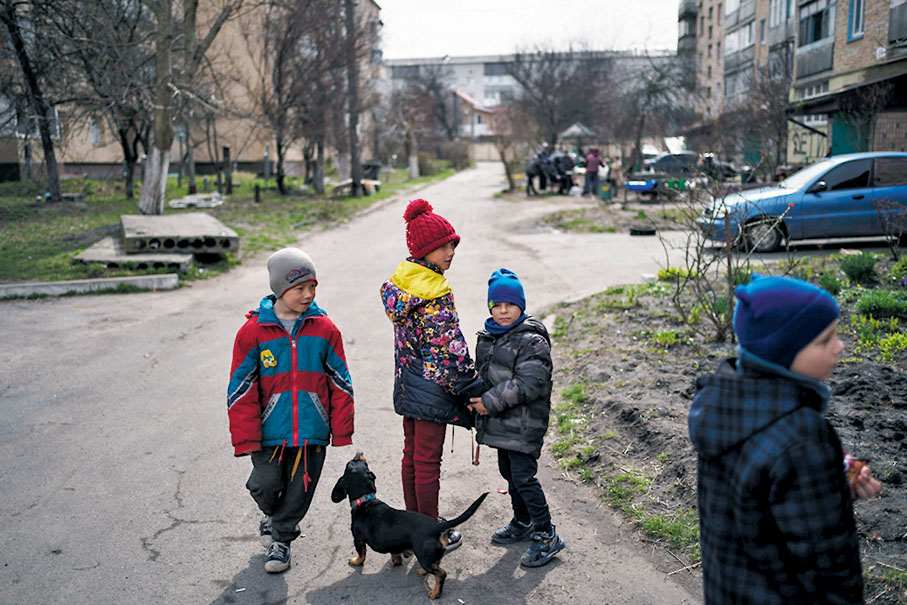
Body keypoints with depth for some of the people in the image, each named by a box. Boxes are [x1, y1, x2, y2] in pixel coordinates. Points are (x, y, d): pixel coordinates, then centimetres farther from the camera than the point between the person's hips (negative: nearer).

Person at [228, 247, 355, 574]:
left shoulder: (324, 329, -1)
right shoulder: (253, 331, -5)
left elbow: (340, 383, 5)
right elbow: (242, 390, -3)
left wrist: (341, 430, 3)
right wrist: (246, 438, -6)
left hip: (312, 431, 1)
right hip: (270, 431, -1)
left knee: (299, 490, 8)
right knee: (265, 485, -1)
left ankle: (281, 538, 33)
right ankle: (271, 514, 35)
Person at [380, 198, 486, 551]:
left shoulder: (399, 284, 5)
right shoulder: (434, 295, -23)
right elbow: (449, 351, -23)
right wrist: (476, 390, -14)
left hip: (408, 385, 9)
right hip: (432, 390, -9)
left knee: (412, 455, 19)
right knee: (428, 462, 3)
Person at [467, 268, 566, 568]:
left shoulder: (532, 340, -17)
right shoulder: (488, 337, 9)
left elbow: (529, 384, -23)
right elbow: (482, 372, 21)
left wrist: (491, 402, -22)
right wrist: (476, 399, 2)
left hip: (523, 423, -9)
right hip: (500, 421, 9)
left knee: (524, 477, -8)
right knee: (509, 472, 19)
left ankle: (547, 536, 5)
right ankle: (523, 523, 38)